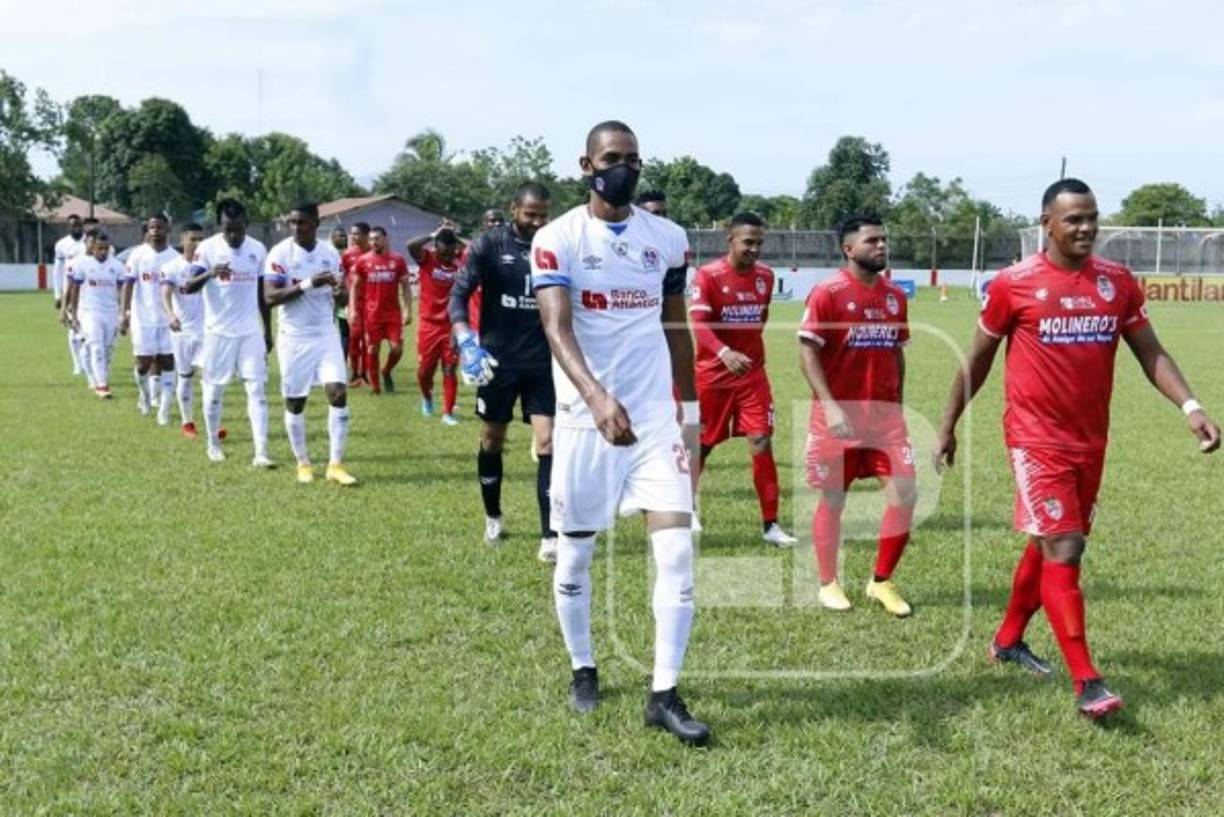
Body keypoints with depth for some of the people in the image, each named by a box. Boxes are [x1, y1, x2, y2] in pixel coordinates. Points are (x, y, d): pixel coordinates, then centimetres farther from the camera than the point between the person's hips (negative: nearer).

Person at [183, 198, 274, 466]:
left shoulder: (258, 249, 4)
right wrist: (209, 274, -36)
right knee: (214, 390, 8)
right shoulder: (208, 248, -7)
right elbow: (188, 286, -16)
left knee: (257, 389, -7)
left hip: (251, 331, 2)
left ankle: (261, 453, -10)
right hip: (219, 331, -2)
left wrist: (268, 331, 13)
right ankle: (213, 444, 27)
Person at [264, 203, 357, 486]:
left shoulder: (330, 253, 4)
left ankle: (335, 464, -3)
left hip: (326, 334, 3)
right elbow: (270, 297, -17)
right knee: (295, 402, 5)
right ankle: (303, 464, 21)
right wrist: (307, 284, -26)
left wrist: (341, 293, -13)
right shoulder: (280, 253, -10)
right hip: (294, 337, -3)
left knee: (338, 393, -9)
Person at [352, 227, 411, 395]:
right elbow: (355, 287, 8)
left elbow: (405, 287, 5)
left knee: (397, 348, -6)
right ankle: (374, 385, 14)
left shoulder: (398, 260, 2)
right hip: (371, 313, 0)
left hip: (393, 312, 0)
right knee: (372, 349, 3)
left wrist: (408, 310, -2)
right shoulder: (363, 261, 2)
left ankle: (387, 372, 23)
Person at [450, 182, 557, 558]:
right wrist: (466, 341, -24)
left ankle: (550, 536, -6)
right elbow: (459, 293, -10)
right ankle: (493, 517, 34)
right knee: (492, 440, 13)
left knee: (548, 443, -8)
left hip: (543, 361, 1)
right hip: (498, 359, 0)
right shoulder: (489, 244, -6)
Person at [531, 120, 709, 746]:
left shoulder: (668, 239, 5)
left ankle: (664, 695, 2)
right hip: (585, 418, -2)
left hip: (656, 416, 3)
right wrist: (598, 398, -38)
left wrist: (689, 410, 15)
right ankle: (583, 669, 32)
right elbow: (557, 330, -22)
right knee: (575, 553, 9)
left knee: (677, 549, -7)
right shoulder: (557, 239, -8)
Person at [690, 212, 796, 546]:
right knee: (702, 444, 10)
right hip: (712, 374, -3)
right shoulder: (707, 275, -13)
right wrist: (725, 353, -39)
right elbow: (698, 323, -24)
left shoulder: (765, 276, 3)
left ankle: (770, 524, -1)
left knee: (762, 442, -6)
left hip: (753, 374, 3)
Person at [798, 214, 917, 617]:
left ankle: (881, 582, 13)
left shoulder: (895, 295, 9)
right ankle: (828, 584, 22)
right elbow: (807, 353, -12)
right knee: (832, 499, 6)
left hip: (885, 412, 5)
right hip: (839, 413, -5)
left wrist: (897, 404, 14)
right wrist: (829, 406, -20)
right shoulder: (827, 293, -9)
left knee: (905, 493, -3)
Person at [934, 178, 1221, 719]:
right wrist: (948, 426, 8)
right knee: (1064, 549, -12)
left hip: (1090, 440, 5)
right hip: (1037, 439, -5)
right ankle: (1087, 683, -9)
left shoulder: (1119, 282, 4)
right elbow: (977, 361, 2)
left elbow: (1151, 353, 8)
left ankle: (1008, 640, 36)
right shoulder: (1014, 284, -7)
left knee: (1049, 545, 16)